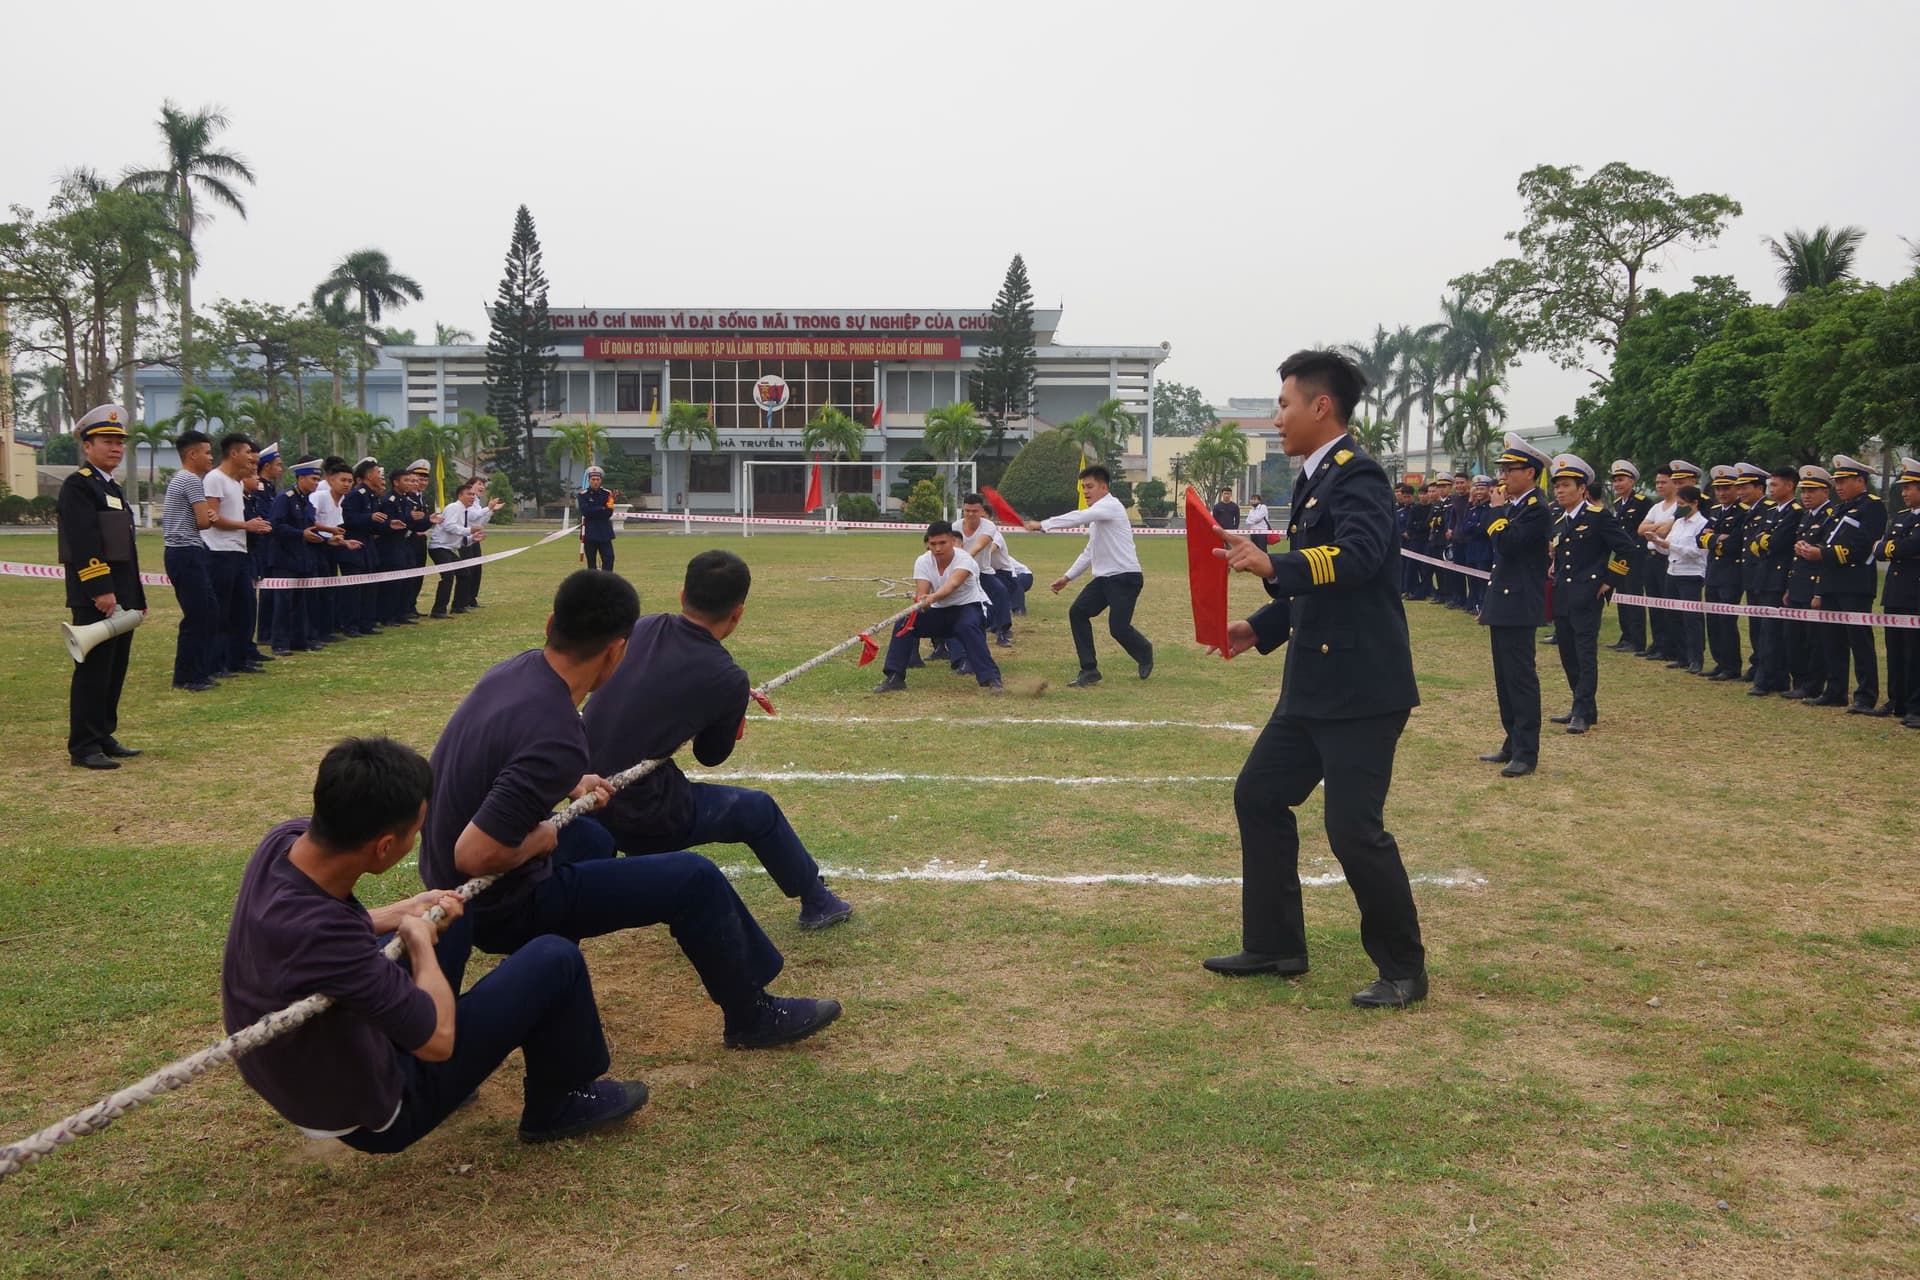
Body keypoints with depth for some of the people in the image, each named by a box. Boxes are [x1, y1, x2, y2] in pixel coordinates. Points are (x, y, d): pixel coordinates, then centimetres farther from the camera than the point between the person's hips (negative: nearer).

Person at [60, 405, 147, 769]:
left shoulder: (112, 488, 20)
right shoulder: (78, 485, -9)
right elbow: (84, 544, -19)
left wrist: (136, 597, 20)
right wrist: (101, 590, -25)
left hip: (120, 595, 9)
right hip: (95, 598, -9)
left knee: (116, 670, 12)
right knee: (93, 671, -6)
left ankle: (103, 737, 21)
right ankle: (84, 747, -1)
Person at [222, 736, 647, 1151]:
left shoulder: (286, 839, -17)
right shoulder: (322, 936, -40)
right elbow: (439, 1039, -25)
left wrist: (402, 913, 1)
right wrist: (421, 942, -11)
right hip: (369, 1115, -8)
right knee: (554, 959, -7)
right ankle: (555, 1106, 17)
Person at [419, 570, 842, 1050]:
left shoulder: (515, 669, -6)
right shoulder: (558, 740, -32)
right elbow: (476, 855, -33)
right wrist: (542, 839, -16)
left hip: (446, 880, 9)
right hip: (500, 908, -8)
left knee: (592, 838, 34)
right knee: (694, 880, -3)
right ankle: (753, 1017, 15)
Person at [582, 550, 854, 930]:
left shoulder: (643, 627, -2)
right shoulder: (729, 679, -14)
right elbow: (711, 756, 2)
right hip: (638, 819, -6)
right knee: (758, 811, 15)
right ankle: (817, 902, 33)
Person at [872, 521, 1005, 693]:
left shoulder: (964, 560, -25)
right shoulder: (923, 562, -12)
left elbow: (953, 583, -45)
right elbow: (921, 592, -24)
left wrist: (932, 598, -64)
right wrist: (921, 602, -49)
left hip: (970, 605, -5)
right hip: (939, 610, 5)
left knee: (967, 627, -38)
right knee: (905, 624, -15)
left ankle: (991, 678, -35)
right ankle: (894, 678, -6)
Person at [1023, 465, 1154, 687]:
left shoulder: (1110, 506, -13)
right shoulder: (1097, 514, 18)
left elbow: (1079, 517, -28)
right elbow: (1090, 552, 23)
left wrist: (1043, 525, -30)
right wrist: (1067, 577, 16)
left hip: (1125, 577, -9)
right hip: (1104, 577, 9)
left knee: (1118, 627, -12)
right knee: (1077, 612, -4)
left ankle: (1144, 653, 23)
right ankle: (1089, 670, 1)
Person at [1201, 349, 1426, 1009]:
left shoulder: (1358, 476, -13)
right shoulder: (1315, 479, 16)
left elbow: (1357, 556, -32)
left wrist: (1272, 566, -40)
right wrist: (1260, 627, 12)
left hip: (1362, 688, -10)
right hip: (1314, 684, 10)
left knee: (1353, 828, -8)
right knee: (1258, 795, 14)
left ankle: (1403, 969, 10)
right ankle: (1274, 945, 26)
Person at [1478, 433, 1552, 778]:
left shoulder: (1536, 510, -13)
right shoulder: (1511, 507, 16)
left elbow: (1505, 544, -26)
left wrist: (1498, 511, -13)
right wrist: (1488, 604, 19)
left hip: (1518, 608, -10)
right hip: (1502, 607, 10)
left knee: (1521, 678, -7)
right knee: (1505, 679, 14)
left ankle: (1526, 753, -4)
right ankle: (1513, 744, 22)